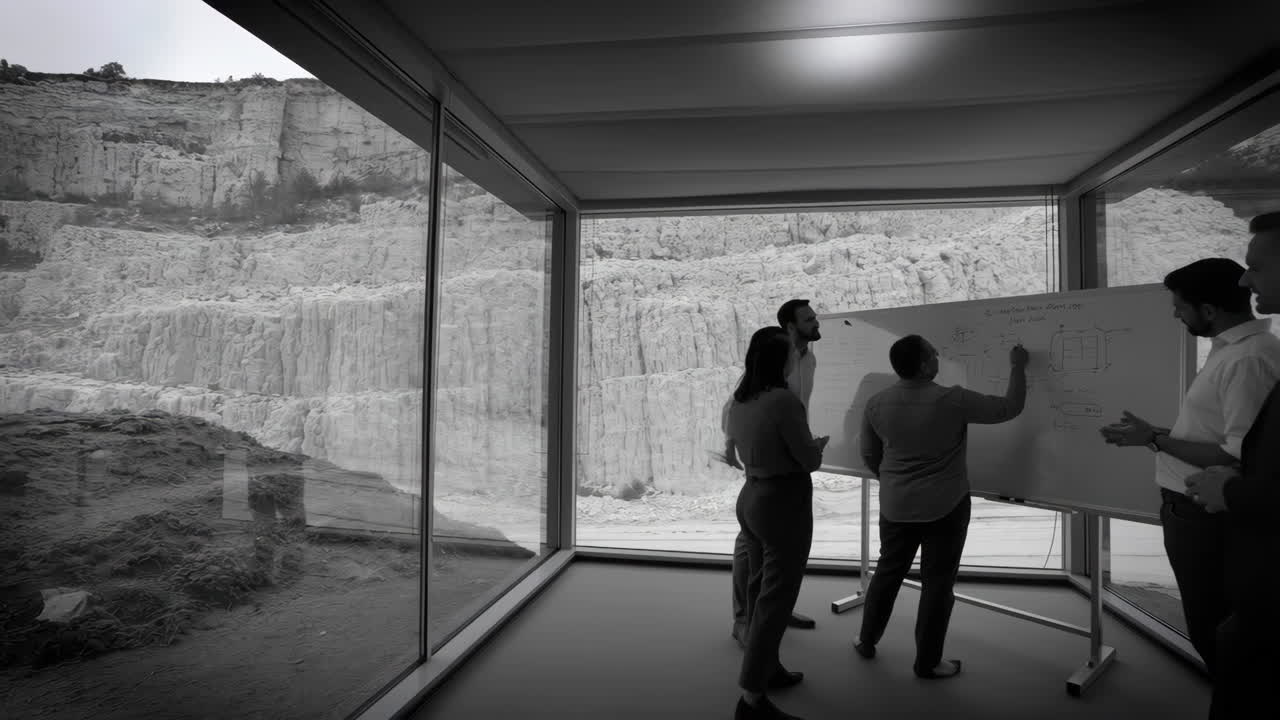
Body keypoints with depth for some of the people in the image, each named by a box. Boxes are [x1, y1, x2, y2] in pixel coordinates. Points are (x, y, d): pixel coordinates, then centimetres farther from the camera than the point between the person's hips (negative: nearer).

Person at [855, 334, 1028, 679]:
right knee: (937, 581, 9)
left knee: (888, 572, 19)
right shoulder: (952, 400, -19)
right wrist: (1017, 367, 9)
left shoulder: (876, 404, -8)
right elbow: (1010, 408, -6)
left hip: (896, 506, 4)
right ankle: (927, 662, 21)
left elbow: (869, 456, 4)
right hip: (946, 507, -3)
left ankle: (866, 641, 32)